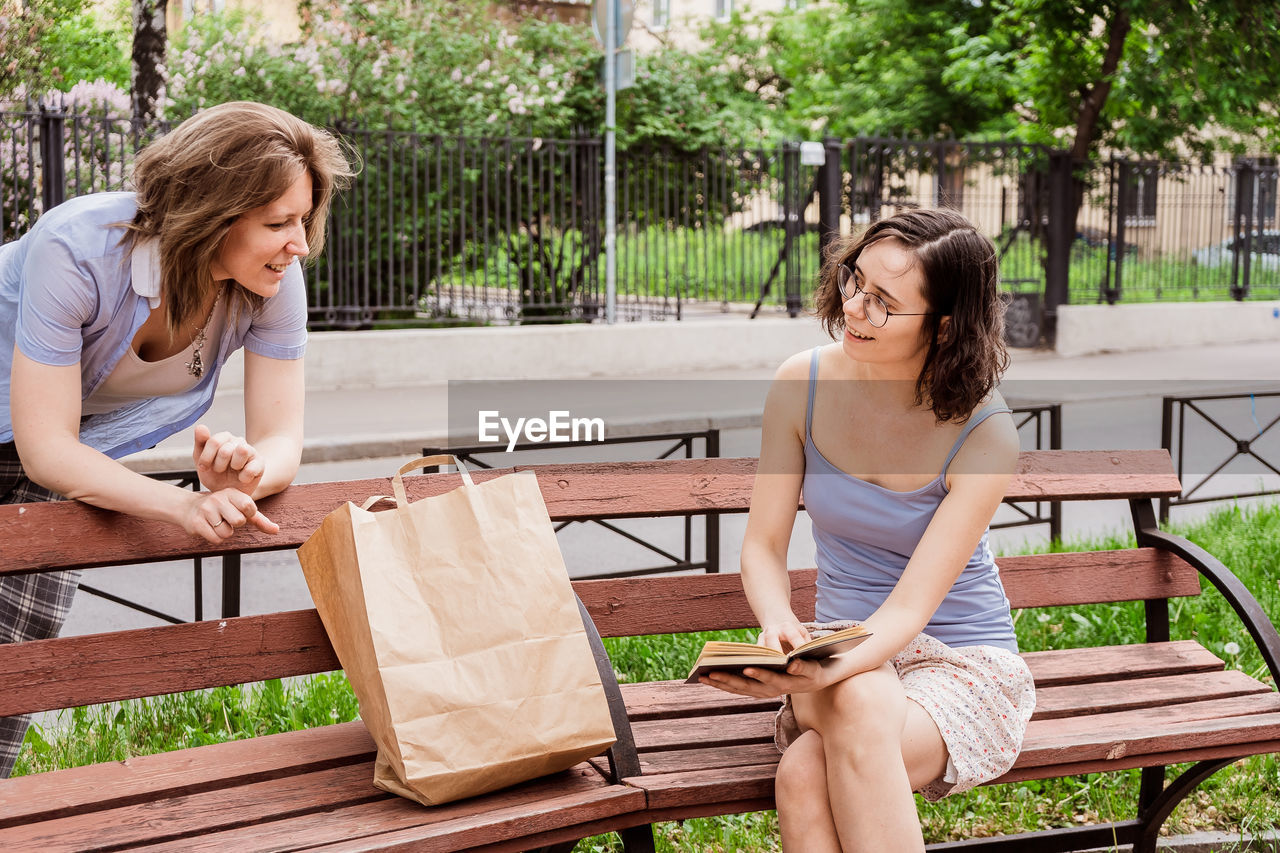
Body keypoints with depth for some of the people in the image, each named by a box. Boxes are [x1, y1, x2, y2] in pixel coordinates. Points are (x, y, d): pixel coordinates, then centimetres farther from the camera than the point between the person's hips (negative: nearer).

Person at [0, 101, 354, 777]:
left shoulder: (275, 283, -26)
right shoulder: (74, 249, -39)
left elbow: (281, 441, -21)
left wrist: (243, 473, -46)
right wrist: (182, 506, -52)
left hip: (88, 434, 4)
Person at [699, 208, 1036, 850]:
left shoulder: (985, 432, -17)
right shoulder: (803, 383, -6)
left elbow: (911, 606, -21)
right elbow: (763, 546, 0)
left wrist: (829, 671, -41)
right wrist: (779, 625, -23)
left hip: (962, 661, -3)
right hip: (847, 658, 3)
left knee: (807, 772, -34)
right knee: (811, 766, -34)